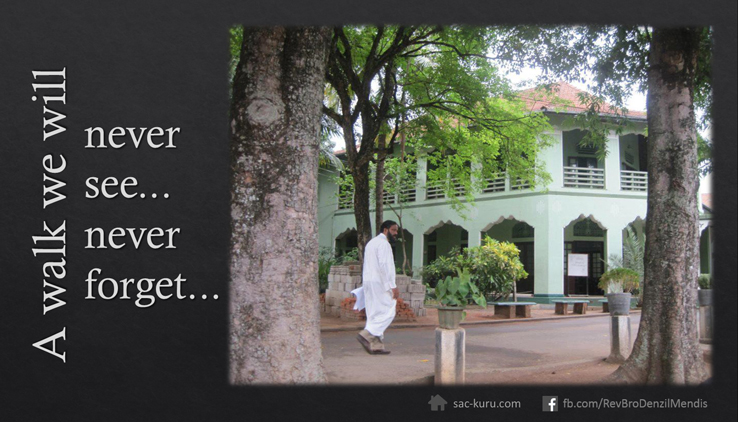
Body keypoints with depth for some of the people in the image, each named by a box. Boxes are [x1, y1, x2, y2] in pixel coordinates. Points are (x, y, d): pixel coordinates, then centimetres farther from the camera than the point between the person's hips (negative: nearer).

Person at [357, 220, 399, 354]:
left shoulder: (371, 243, 23)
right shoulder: (384, 244, -10)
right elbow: (385, 266, -19)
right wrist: (393, 286, -19)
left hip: (368, 282, 10)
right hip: (379, 283, -10)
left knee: (374, 314, 8)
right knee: (387, 312, -8)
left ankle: (376, 346, 6)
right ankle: (367, 335, -17)